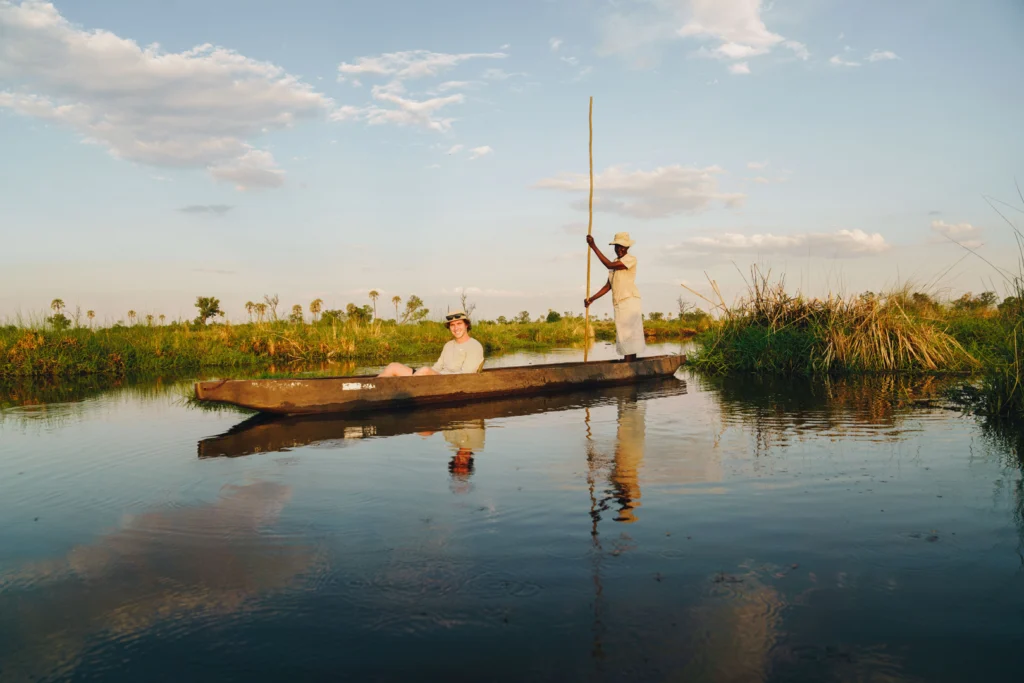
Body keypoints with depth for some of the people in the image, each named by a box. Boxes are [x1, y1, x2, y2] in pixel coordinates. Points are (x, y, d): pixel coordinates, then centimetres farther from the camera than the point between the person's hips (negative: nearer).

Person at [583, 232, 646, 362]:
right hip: (619, 305, 8)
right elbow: (608, 286, 16)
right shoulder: (615, 263, 18)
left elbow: (609, 265, -18)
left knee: (628, 337, -12)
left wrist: (594, 246, -16)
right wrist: (592, 299, 7)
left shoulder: (631, 259, -5)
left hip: (630, 302, -8)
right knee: (624, 338, 7)